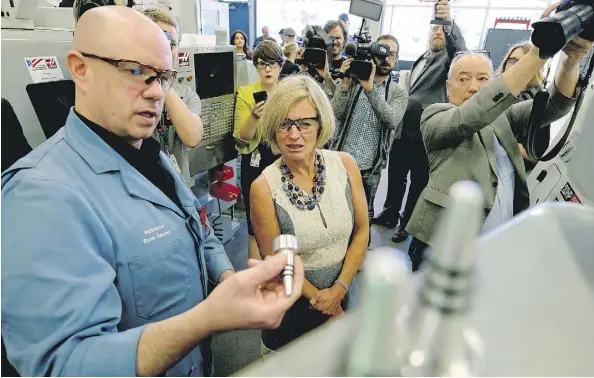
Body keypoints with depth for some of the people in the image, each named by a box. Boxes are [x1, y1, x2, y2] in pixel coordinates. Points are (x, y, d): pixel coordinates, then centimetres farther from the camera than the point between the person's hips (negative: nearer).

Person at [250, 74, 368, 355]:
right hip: (292, 303, -3)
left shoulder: (345, 165, -14)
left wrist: (338, 290, -12)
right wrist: (320, 299, -10)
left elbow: (362, 231, -6)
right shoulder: (264, 187, -22)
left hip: (342, 292, 3)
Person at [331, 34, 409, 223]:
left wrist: (370, 89, -26)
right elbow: (335, 114, -11)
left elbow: (392, 121, -19)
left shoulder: (399, 93, 1)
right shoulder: (353, 81, 1)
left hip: (370, 168, 0)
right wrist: (345, 83, -22)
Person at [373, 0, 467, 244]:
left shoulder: (448, 58, -2)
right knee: (395, 175, 16)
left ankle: (406, 223, 21)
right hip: (403, 129, 7)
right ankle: (390, 214, 34)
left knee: (418, 181, 6)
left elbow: (462, 54, -27)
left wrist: (450, 23, -37)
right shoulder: (420, 59, 19)